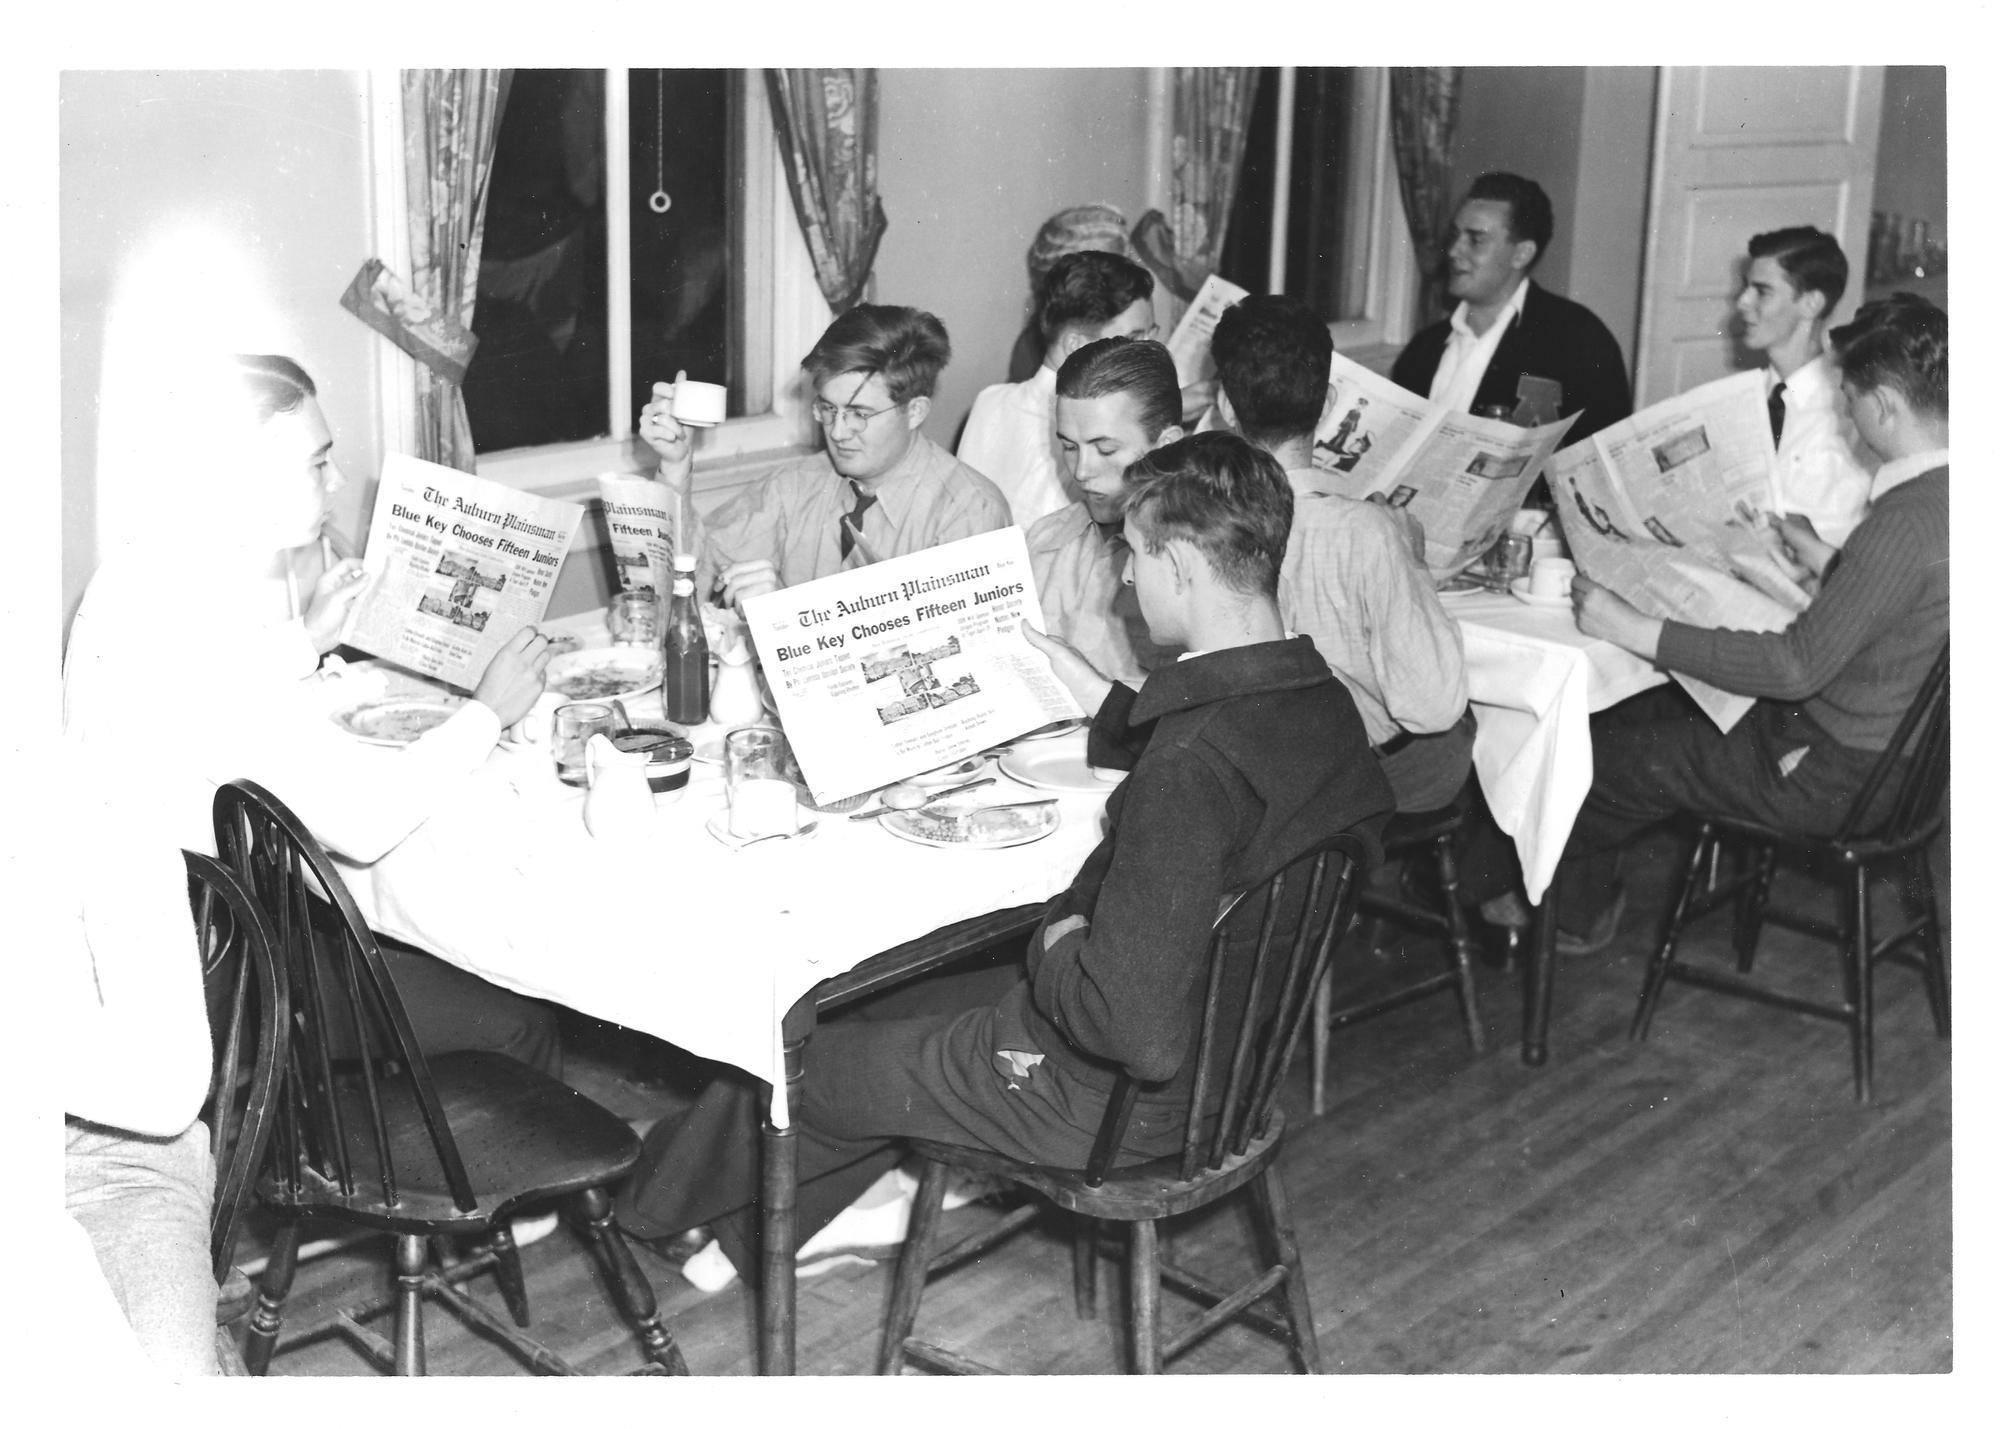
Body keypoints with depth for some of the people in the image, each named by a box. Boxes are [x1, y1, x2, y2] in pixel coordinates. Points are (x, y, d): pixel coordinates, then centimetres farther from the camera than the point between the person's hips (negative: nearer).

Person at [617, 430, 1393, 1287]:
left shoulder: (1192, 768, -36)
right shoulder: (1323, 703, -6)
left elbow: (1138, 1029, -38)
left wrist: (1056, 950, -18)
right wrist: (1098, 696, 14)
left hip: (1111, 1098, -9)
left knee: (814, 1064, 12)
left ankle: (658, 1194, 41)